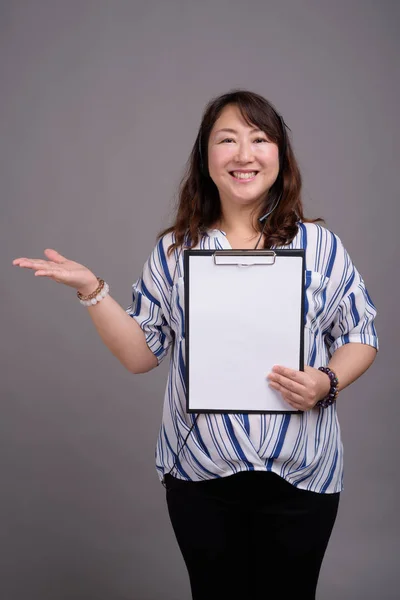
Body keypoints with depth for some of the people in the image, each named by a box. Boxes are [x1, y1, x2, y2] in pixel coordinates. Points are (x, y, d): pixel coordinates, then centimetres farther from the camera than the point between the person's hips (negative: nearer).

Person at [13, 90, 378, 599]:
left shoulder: (321, 245, -2)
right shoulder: (173, 251, 1)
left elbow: (361, 337, 4)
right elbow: (141, 355, 2)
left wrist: (328, 381, -15)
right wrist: (92, 290, -10)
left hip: (301, 477, 0)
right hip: (199, 476, 1)